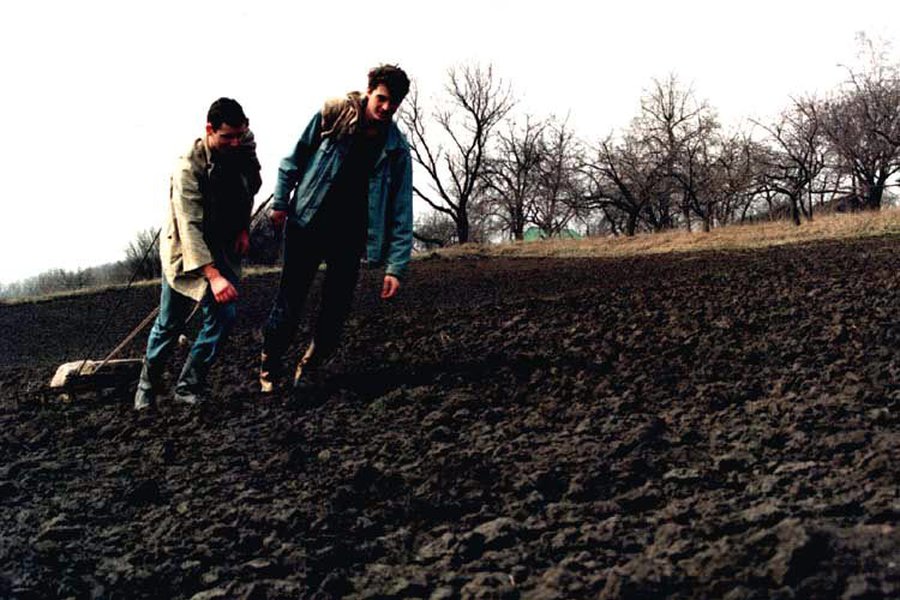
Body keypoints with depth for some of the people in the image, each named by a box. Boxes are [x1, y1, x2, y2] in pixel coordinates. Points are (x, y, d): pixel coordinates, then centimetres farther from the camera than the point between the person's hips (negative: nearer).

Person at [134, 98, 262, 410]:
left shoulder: (245, 145, -10)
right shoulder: (189, 167, -27)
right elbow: (190, 226, -34)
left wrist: (243, 227, 1)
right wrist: (213, 276, -42)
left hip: (225, 248, 4)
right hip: (186, 250, -4)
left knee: (223, 316, -11)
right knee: (169, 324, 5)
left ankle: (188, 386, 3)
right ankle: (147, 386, 26)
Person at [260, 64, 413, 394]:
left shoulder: (397, 150, -5)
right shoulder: (331, 115, -9)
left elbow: (401, 212, -5)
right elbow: (295, 159, 3)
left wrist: (396, 266, -10)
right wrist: (281, 201, 2)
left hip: (350, 236, 2)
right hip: (307, 224, -2)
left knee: (336, 308, 2)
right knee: (290, 300, -5)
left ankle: (310, 366, 22)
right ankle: (269, 364, 12)